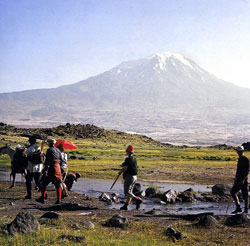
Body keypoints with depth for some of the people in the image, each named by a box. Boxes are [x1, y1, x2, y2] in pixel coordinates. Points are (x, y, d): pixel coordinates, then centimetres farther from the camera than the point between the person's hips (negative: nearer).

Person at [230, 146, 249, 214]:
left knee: (245, 195, -2)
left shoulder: (246, 160, -11)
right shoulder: (239, 159, 15)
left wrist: (243, 179, -24)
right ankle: (238, 208, 11)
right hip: (238, 180, 9)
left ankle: (246, 210, 7)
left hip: (244, 180, -9)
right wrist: (236, 178, 23)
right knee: (233, 192, 4)